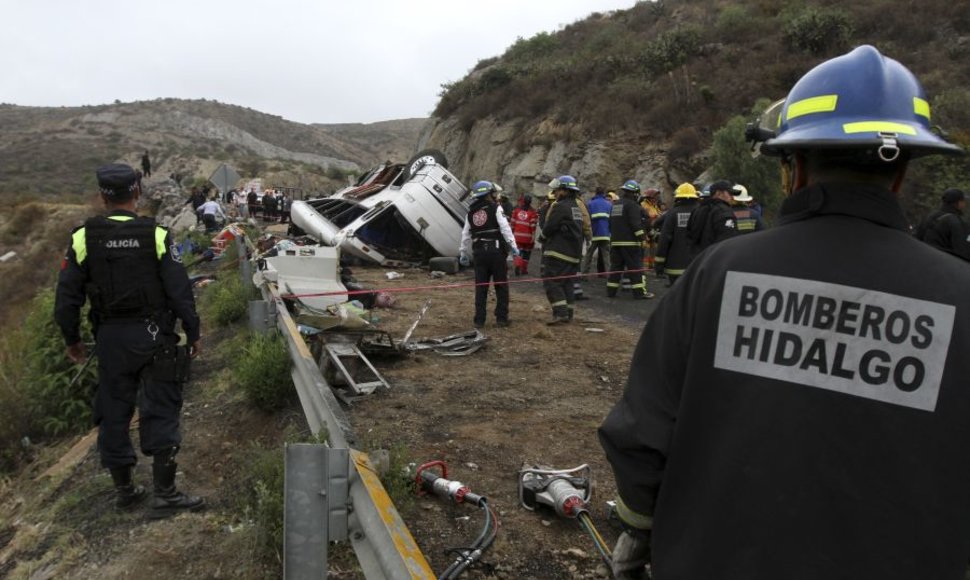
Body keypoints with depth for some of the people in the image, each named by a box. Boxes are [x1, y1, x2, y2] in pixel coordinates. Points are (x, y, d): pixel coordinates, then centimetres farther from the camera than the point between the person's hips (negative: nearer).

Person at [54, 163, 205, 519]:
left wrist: (71, 340, 14)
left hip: (110, 339, 2)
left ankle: (123, 489, 28)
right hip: (154, 336, -2)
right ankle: (165, 494, 4)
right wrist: (193, 333, 2)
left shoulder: (83, 237, -3)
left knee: (114, 412, 14)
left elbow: (67, 297, 0)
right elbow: (180, 292, -9)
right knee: (160, 411, 4)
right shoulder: (156, 235, -9)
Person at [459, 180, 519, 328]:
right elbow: (505, 228, -13)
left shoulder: (470, 212, 14)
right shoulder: (495, 208, -1)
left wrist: (463, 253, 23)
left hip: (479, 252, 4)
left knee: (481, 287, 7)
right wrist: (513, 246, -15)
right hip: (496, 251, -4)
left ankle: (479, 320, 8)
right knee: (501, 285, 4)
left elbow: (466, 235, 16)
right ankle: (501, 318, 4)